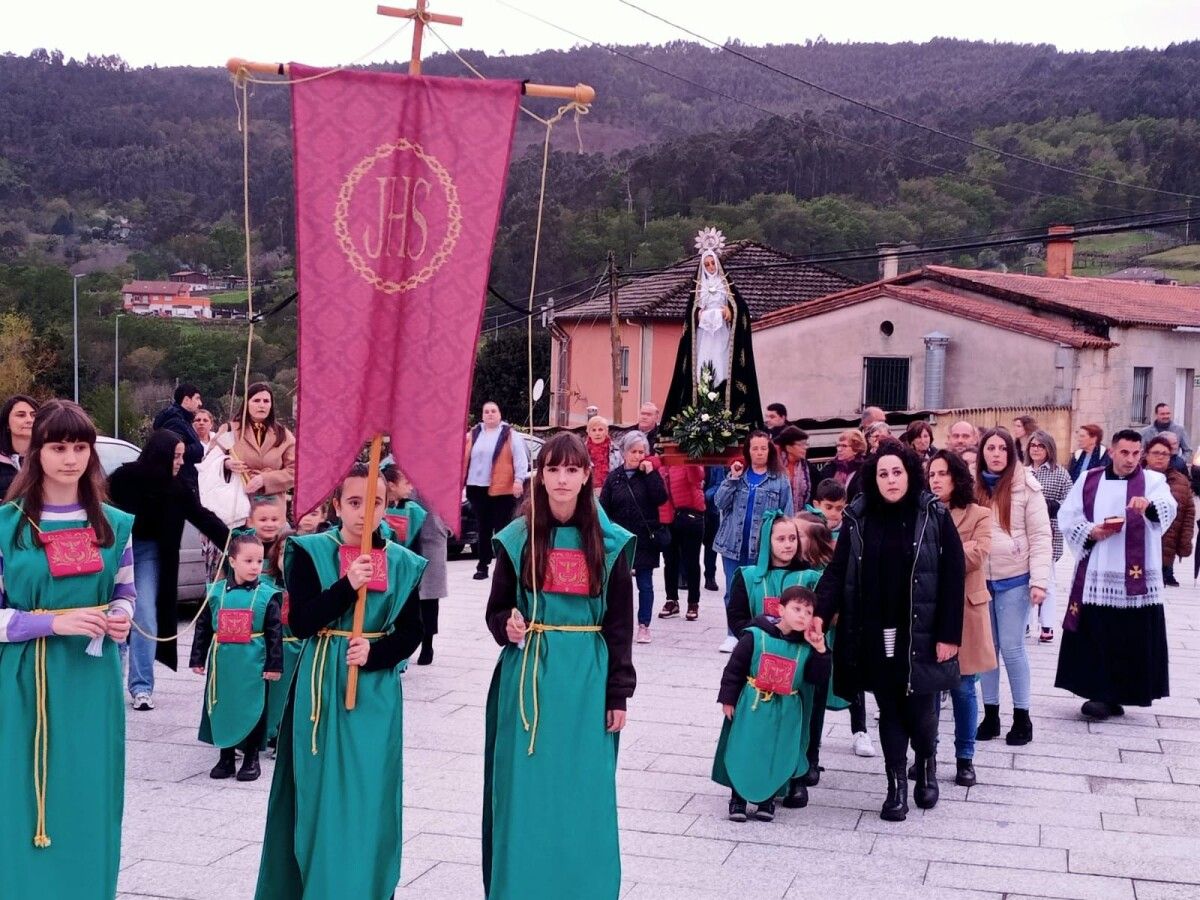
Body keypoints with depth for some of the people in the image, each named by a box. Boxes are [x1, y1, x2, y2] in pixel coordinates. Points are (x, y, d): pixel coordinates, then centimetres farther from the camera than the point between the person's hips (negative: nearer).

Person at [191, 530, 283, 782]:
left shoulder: (268, 594, -4)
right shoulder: (216, 591, 2)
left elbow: (275, 633, -3)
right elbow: (203, 627, 8)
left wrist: (274, 665, -5)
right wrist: (198, 659, 8)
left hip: (252, 664, -2)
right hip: (222, 662, 2)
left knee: (252, 709, 4)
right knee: (222, 708, 10)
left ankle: (251, 759, 19)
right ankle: (226, 757, 24)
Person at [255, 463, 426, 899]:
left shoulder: (404, 563, 2)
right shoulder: (310, 552, -3)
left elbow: (412, 632, 4)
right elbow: (301, 623, -11)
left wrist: (375, 652, -14)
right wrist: (347, 585, -22)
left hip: (377, 690, 2)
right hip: (322, 686, -1)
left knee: (370, 795, 3)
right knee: (322, 793, 2)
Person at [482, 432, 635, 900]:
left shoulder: (610, 542, -1)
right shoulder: (516, 539, 0)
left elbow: (620, 624, 2)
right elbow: (497, 608, 7)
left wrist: (618, 693, 0)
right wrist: (508, 628, -15)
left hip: (586, 677, 0)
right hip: (529, 674, 0)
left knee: (583, 789, 5)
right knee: (527, 788, 3)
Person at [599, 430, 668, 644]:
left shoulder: (650, 475, 3)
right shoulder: (614, 477, 5)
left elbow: (661, 498, -12)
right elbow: (603, 509, 3)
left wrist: (650, 473, -13)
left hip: (644, 539, -1)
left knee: (645, 584, 3)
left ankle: (644, 625, 10)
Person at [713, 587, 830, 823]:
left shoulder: (807, 646, -1)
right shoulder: (756, 636, -10)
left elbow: (819, 678, -4)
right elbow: (734, 667, -5)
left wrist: (820, 651, -17)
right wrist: (728, 699, -4)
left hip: (786, 713, 2)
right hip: (752, 707, -2)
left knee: (779, 755, 4)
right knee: (743, 753, 2)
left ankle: (768, 799, 24)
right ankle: (738, 798, 20)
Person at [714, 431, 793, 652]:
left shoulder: (780, 479, 2)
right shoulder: (738, 473, 8)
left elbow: (787, 514, 2)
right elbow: (719, 502, 1)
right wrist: (732, 479, -9)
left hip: (762, 546, -2)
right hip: (733, 542, 2)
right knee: (733, 591, 5)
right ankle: (733, 635, 13)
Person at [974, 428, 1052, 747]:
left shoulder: (1026, 487, -6)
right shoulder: (973, 487, 3)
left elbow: (1040, 537, -7)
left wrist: (1039, 580, -14)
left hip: (1014, 579, -3)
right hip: (980, 579, 3)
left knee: (1011, 647, -1)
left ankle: (1022, 717, 12)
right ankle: (990, 715, 19)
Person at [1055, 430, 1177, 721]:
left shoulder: (1153, 480, 3)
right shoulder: (1089, 480, 9)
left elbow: (1168, 508, -17)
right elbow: (1067, 516, 10)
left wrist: (1149, 505, -40)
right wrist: (1089, 532, -9)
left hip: (1135, 577, -1)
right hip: (1095, 576, 1)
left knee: (1131, 638, 1)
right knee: (1094, 634, -1)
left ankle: (1115, 695, 14)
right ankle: (1101, 693, 10)